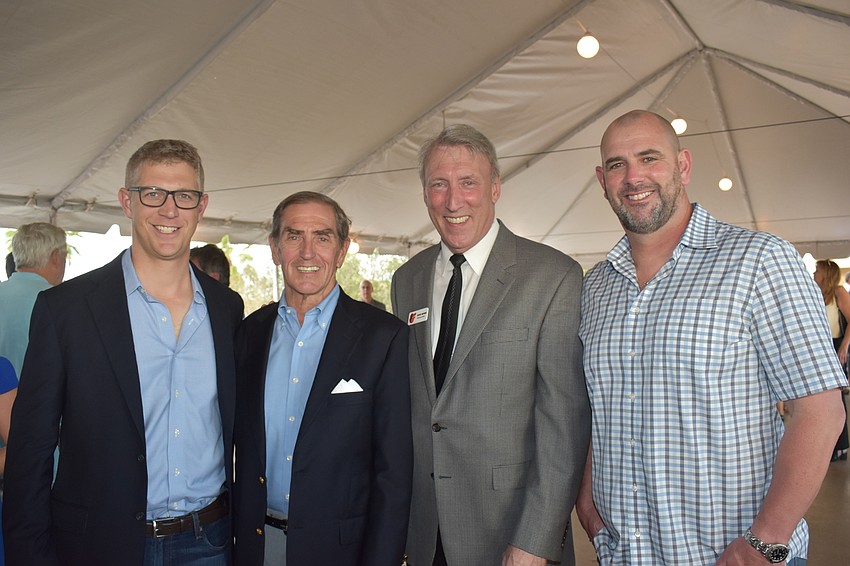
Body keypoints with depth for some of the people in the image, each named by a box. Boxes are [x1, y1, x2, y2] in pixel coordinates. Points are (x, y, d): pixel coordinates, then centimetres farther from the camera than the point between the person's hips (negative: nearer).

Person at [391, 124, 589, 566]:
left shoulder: (554, 276, -12)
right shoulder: (406, 281, 5)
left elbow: (564, 421, -14)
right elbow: (406, 400, 10)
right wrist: (399, 514, 8)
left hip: (508, 528, -4)